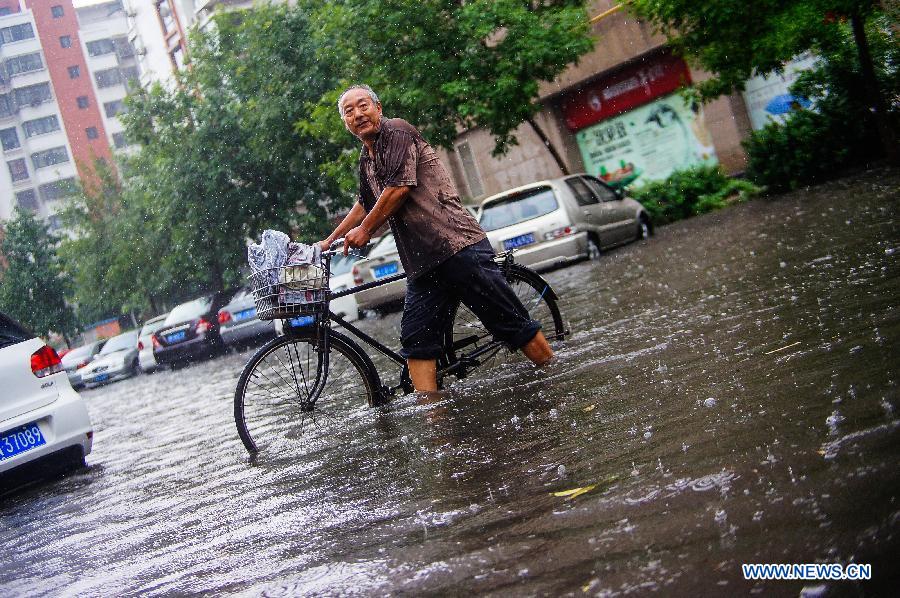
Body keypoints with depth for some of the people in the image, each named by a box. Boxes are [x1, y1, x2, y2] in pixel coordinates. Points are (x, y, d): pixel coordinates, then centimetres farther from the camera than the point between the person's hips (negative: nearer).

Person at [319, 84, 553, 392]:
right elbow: (365, 205, 38)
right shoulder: (366, 161, 22)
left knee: (513, 323, -6)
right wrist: (329, 241, 38)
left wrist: (364, 230, -2)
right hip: (423, 262, 9)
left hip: (458, 246, -9)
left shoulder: (397, 131, -4)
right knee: (416, 341, -3)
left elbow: (399, 188, -13)